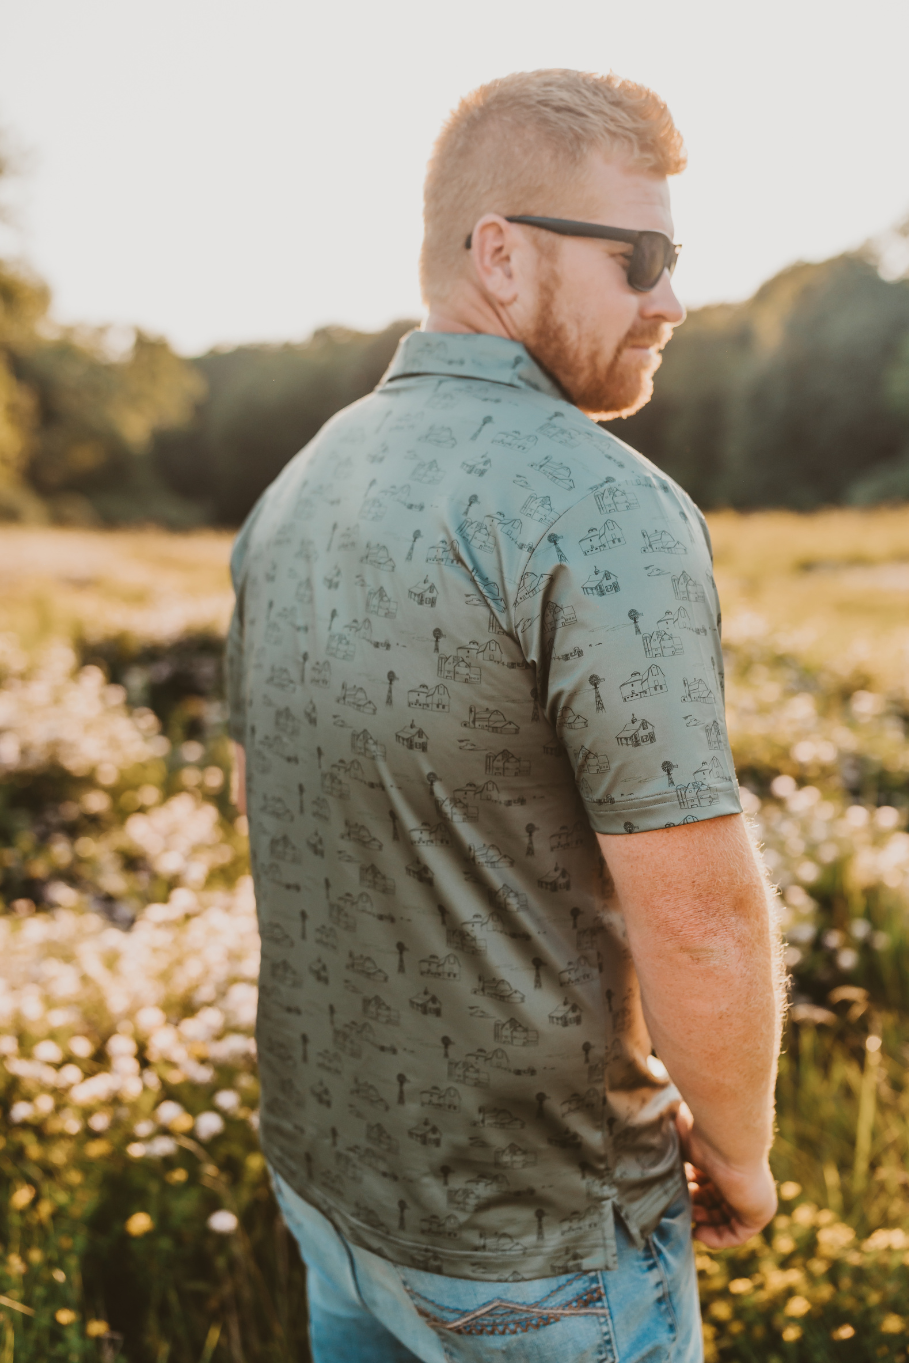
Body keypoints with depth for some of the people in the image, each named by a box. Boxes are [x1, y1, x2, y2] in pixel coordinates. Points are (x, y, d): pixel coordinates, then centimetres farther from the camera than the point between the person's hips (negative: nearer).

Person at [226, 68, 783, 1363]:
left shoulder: (295, 490, 1)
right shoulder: (606, 508, -24)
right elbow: (701, 915, -25)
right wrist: (739, 1152, -6)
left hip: (325, 1157, 7)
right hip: (535, 1235, -6)